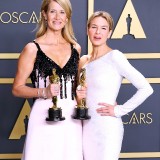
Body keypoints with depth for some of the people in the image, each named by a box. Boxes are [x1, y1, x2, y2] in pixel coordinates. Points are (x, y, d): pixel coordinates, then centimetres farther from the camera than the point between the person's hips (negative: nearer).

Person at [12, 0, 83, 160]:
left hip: (71, 117, 4)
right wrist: (44, 92, -17)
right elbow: (17, 89, -3)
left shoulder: (75, 48, 10)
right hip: (44, 117, -4)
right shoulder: (32, 49, -3)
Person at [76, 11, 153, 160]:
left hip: (107, 128, -6)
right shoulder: (83, 60, 8)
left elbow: (146, 88, -17)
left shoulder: (114, 56, -11)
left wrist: (119, 110, -14)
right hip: (86, 127, 6)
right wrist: (78, 96, 1)